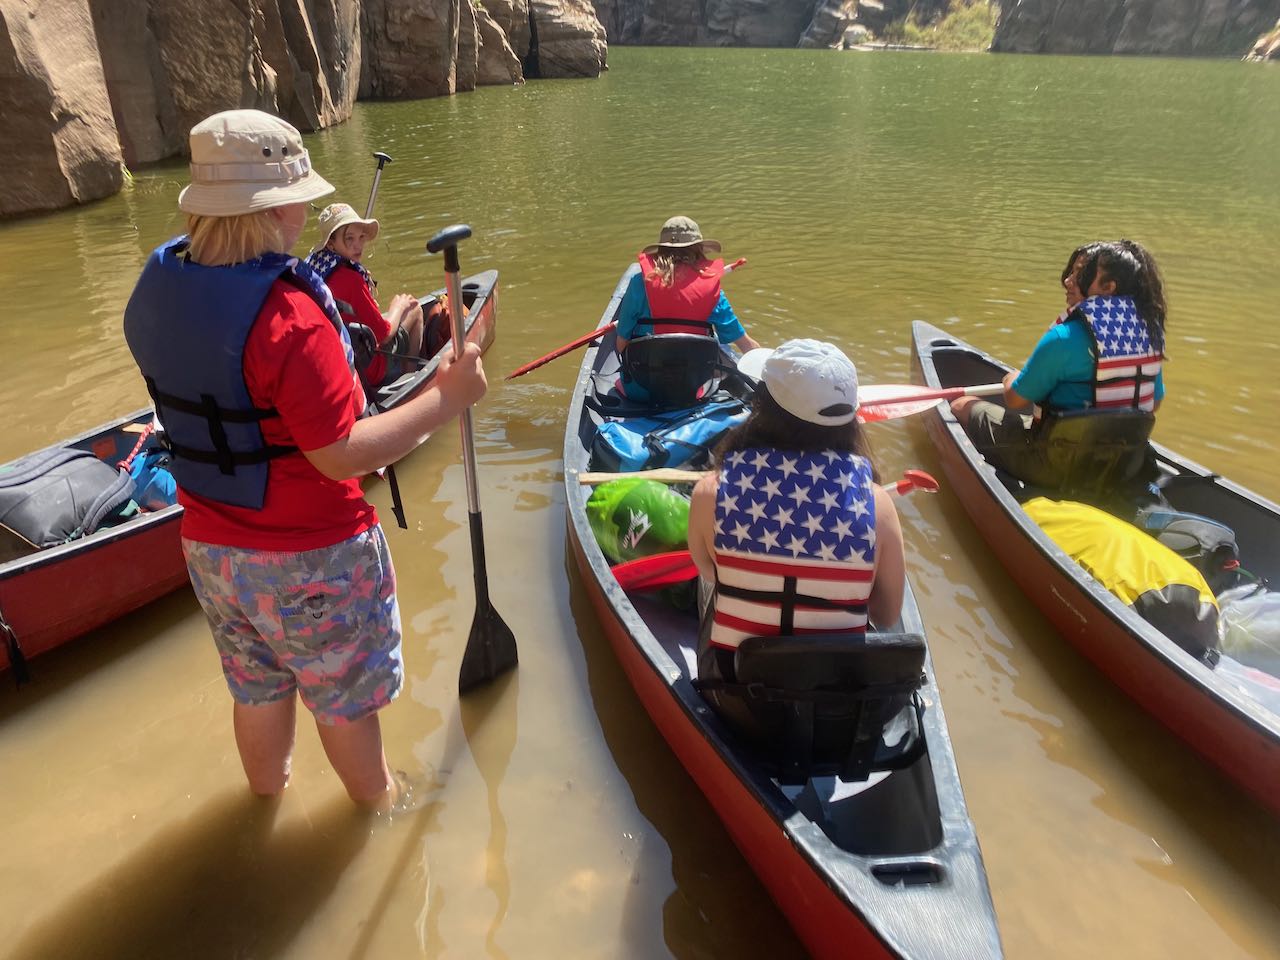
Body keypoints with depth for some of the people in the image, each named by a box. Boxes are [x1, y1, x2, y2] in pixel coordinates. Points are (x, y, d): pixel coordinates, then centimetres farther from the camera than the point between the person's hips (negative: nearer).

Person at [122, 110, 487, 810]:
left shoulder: (155, 288, -6)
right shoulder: (288, 314, -30)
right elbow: (341, 455, -28)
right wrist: (445, 399, -22)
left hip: (209, 543, 7)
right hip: (309, 557, -6)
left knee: (256, 687, 29)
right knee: (344, 697, 19)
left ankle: (268, 792, 54)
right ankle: (376, 800, 44)